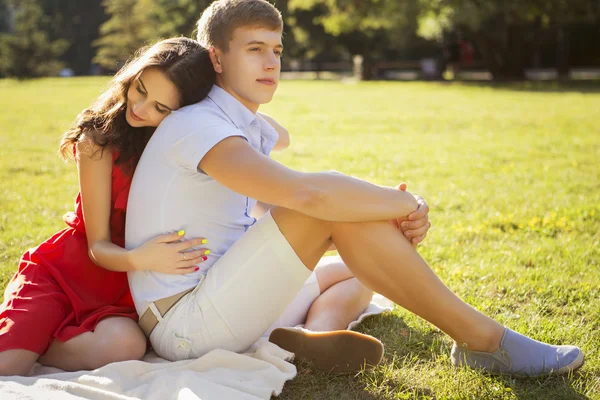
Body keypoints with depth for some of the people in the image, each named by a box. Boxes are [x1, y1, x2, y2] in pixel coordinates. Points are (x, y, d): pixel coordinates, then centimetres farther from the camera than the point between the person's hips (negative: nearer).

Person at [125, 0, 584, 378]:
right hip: (185, 325, -9)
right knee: (329, 196, -22)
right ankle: (482, 338, -16)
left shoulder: (252, 134, 14)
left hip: (214, 304, 9)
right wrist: (404, 203, -16)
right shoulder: (195, 125, -16)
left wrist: (390, 214, -8)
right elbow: (307, 193, -32)